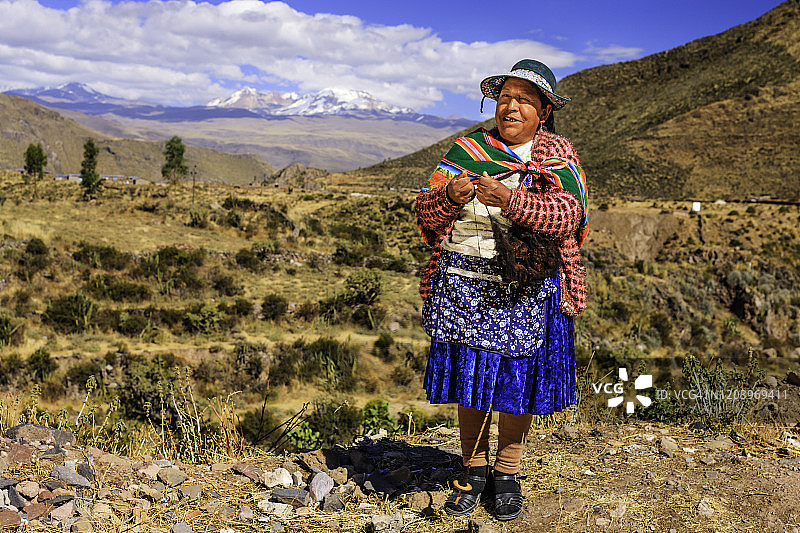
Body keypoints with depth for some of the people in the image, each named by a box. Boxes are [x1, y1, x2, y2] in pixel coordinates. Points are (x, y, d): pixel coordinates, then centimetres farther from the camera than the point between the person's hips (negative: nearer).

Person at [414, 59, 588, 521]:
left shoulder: (557, 157, 4)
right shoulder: (468, 150, 10)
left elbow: (567, 215, -14)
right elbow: (426, 212, 4)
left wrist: (511, 200, -28)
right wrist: (450, 195, -18)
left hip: (527, 289, -1)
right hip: (463, 283, 2)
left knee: (517, 376, 3)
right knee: (468, 373, 5)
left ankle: (508, 475, 22)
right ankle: (475, 470, 22)